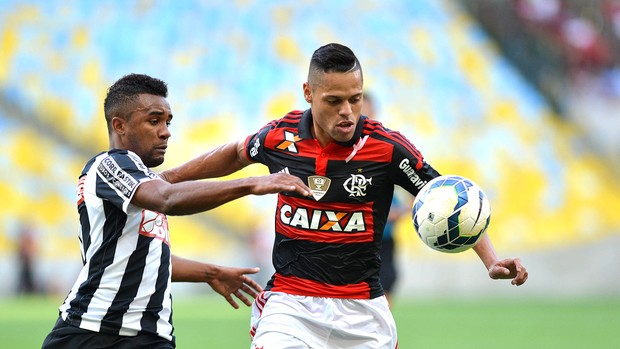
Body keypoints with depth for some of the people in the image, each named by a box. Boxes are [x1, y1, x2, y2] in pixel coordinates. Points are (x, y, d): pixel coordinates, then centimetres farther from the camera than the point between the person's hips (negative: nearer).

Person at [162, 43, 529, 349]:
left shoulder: (388, 147, -11)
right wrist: (165, 178, 27)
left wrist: (492, 260, -19)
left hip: (362, 310, 0)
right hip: (289, 304, 0)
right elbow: (235, 155, 19)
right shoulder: (279, 136, -4)